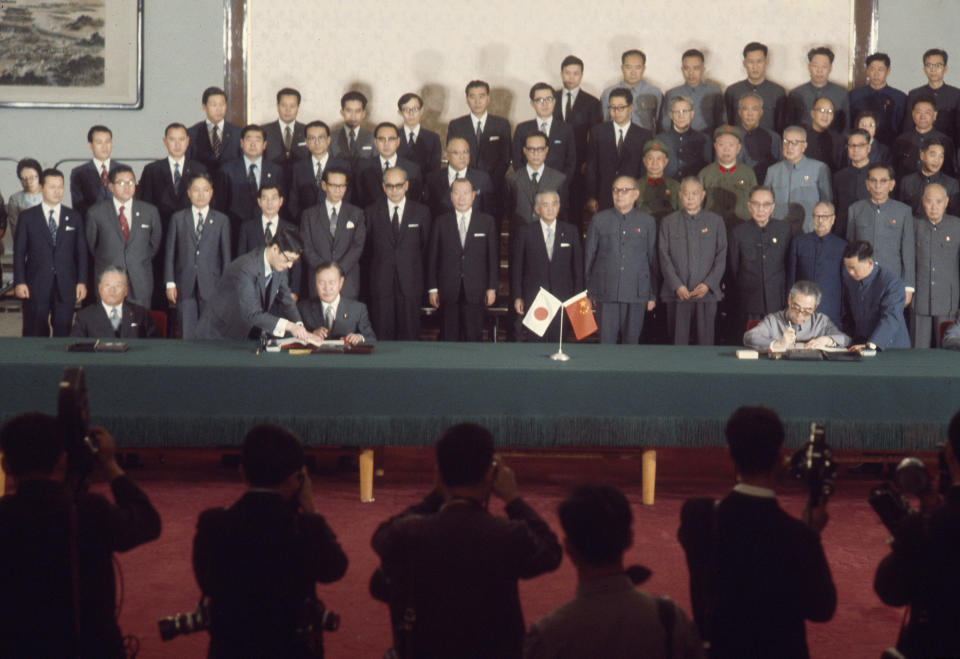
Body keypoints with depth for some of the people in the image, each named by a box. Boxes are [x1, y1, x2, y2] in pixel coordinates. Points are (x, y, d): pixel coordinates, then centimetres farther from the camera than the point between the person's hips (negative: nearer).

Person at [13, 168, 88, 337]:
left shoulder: (74, 217, 10)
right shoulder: (27, 217, 5)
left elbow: (81, 252, 9)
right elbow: (19, 252, 3)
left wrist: (82, 281, 1)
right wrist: (19, 282, -5)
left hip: (66, 286, 1)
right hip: (35, 286, -1)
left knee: (63, 334, 1)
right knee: (34, 336, 0)